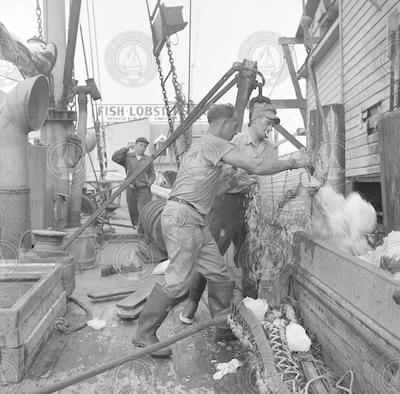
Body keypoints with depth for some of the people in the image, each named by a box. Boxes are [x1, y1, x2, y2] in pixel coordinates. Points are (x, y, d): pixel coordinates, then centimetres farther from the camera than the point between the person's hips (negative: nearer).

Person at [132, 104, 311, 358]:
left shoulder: (202, 145, 23)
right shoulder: (214, 143, -9)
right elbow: (256, 167, -15)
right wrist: (294, 163, -5)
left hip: (196, 222, 10)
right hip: (182, 216, -10)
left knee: (221, 277, 9)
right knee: (178, 281, -9)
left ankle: (224, 329, 21)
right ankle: (144, 335, 3)